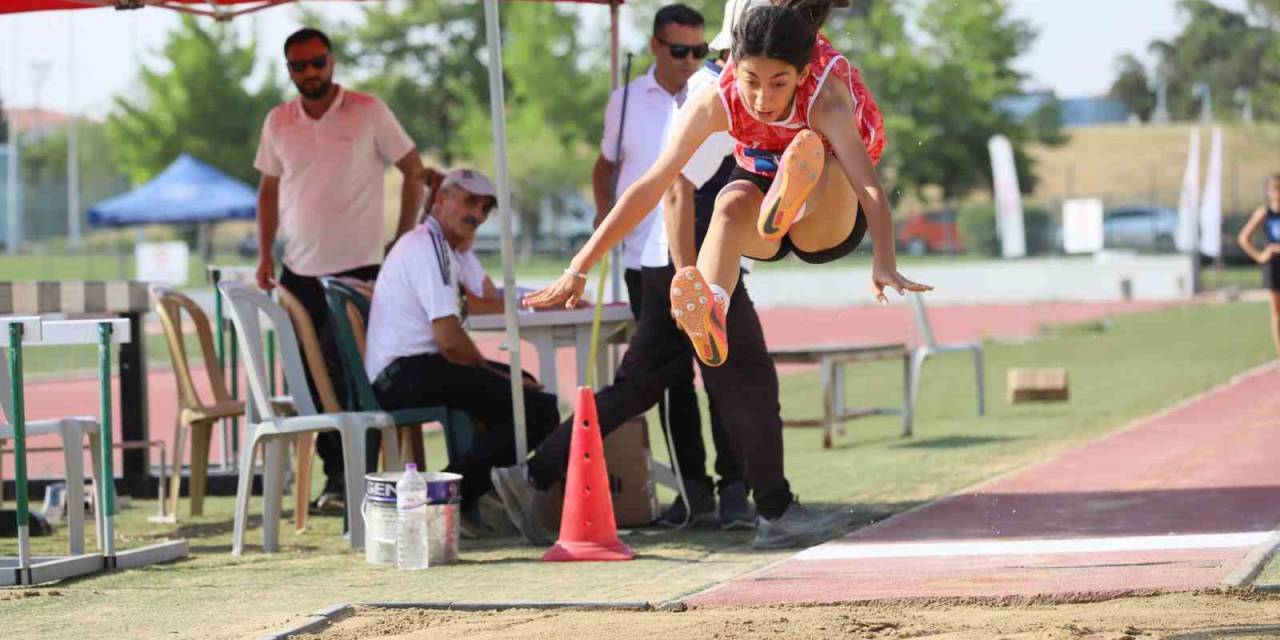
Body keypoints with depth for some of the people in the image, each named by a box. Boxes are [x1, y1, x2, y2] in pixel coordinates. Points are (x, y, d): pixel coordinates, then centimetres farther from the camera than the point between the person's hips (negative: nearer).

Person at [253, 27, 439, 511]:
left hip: (357, 267, -4)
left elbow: (413, 171, 1)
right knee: (306, 377, 5)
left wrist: (404, 240, -4)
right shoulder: (278, 122, 7)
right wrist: (264, 253, 7)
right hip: (299, 270, 4)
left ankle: (347, 476, -1)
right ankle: (335, 472, 15)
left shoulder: (368, 112, -4)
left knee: (348, 375, -8)